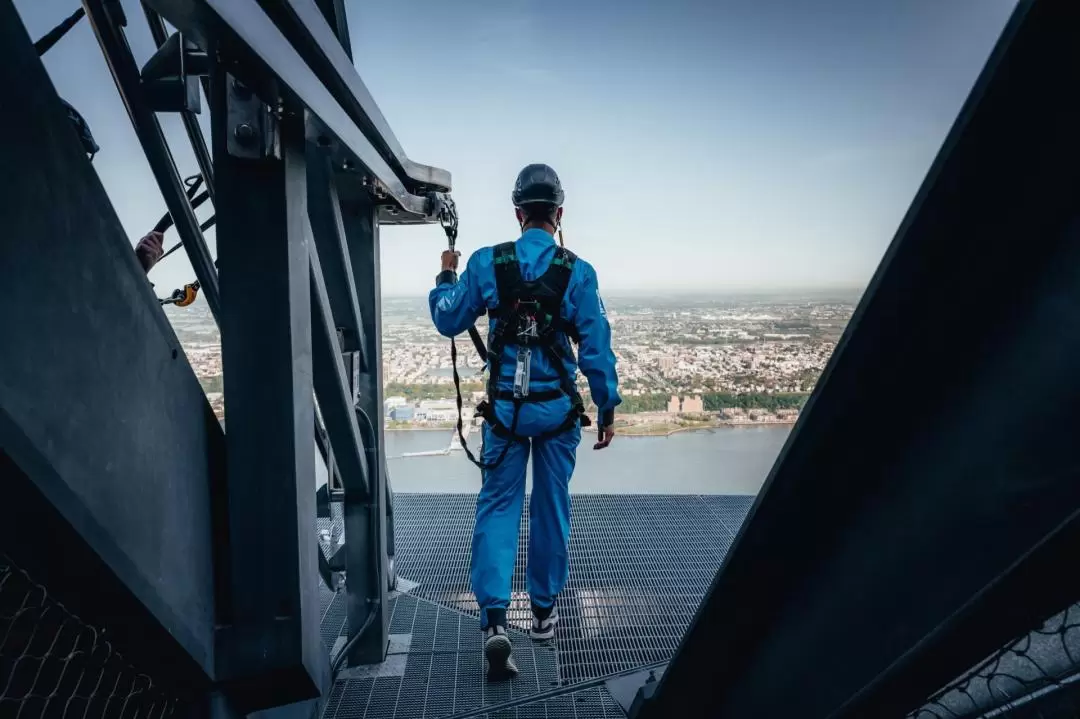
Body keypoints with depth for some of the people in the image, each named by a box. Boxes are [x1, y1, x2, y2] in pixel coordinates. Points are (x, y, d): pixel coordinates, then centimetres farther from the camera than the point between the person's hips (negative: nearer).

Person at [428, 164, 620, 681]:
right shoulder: (577, 271, -7)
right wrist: (607, 409, 2)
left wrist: (445, 277, 22)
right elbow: (596, 346, -7)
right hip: (557, 408, 0)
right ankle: (543, 609, 29)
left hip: (505, 408, 0)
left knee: (497, 506, 8)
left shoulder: (486, 263, -4)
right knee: (551, 508, 14)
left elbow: (447, 322, 5)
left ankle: (494, 618, -6)